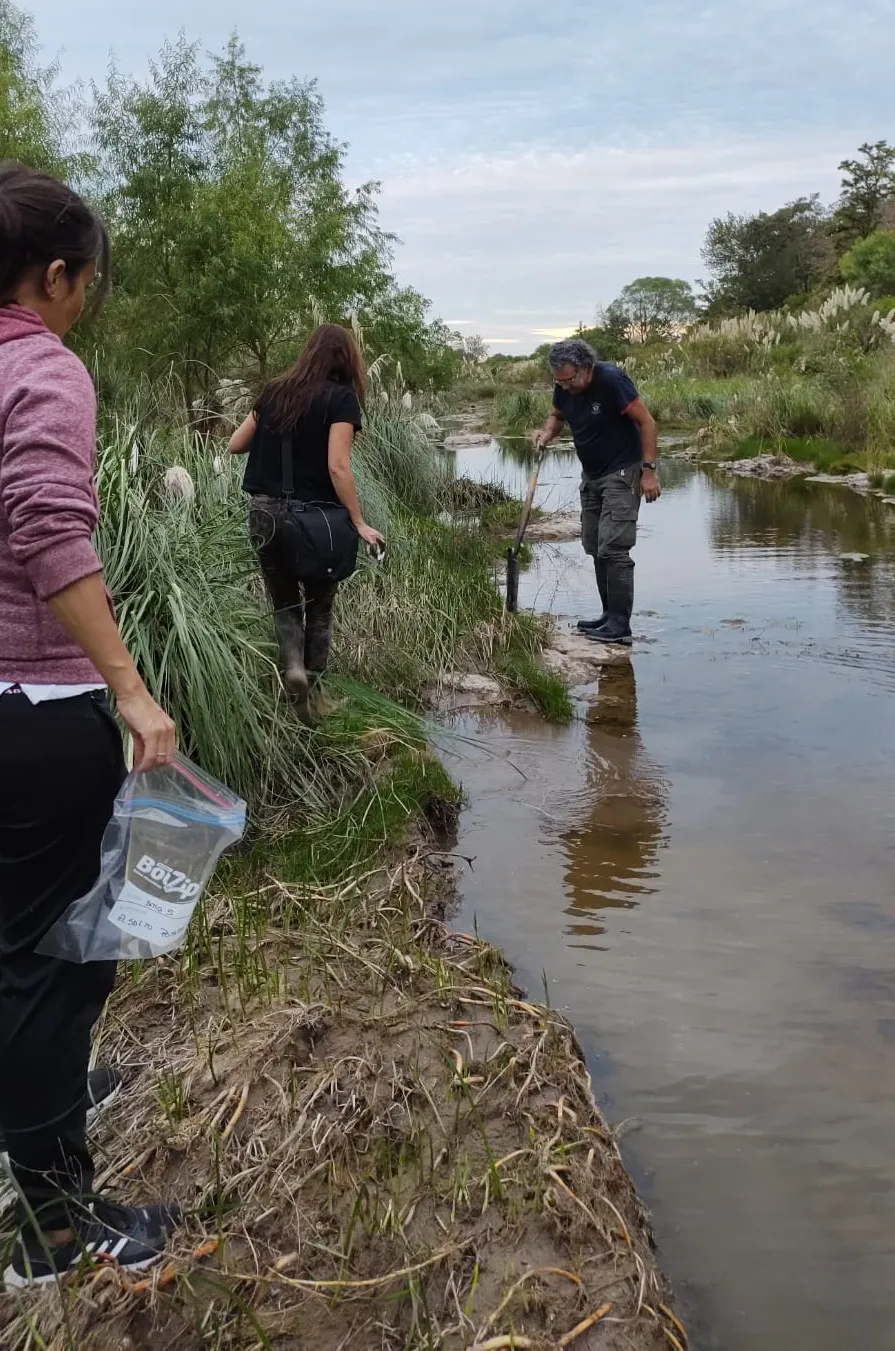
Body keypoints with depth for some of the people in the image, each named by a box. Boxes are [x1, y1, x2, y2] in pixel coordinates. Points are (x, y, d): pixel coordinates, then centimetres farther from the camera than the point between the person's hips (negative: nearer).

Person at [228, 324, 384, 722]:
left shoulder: (274, 392, 8)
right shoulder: (341, 398, -7)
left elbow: (234, 445, 15)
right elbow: (338, 467, -15)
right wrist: (359, 524, -13)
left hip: (266, 511, 4)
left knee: (285, 602, 16)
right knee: (319, 605, 15)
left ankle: (293, 666, -9)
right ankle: (313, 689, 19)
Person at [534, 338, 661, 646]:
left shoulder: (611, 380, -22)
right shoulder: (563, 389, -1)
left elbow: (646, 421, -18)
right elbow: (557, 415, 20)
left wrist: (649, 469, -22)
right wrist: (547, 433, -3)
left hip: (622, 473, -8)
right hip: (591, 475, 8)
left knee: (613, 548, -14)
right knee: (595, 548, 9)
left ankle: (620, 626, -12)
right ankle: (610, 615, 18)